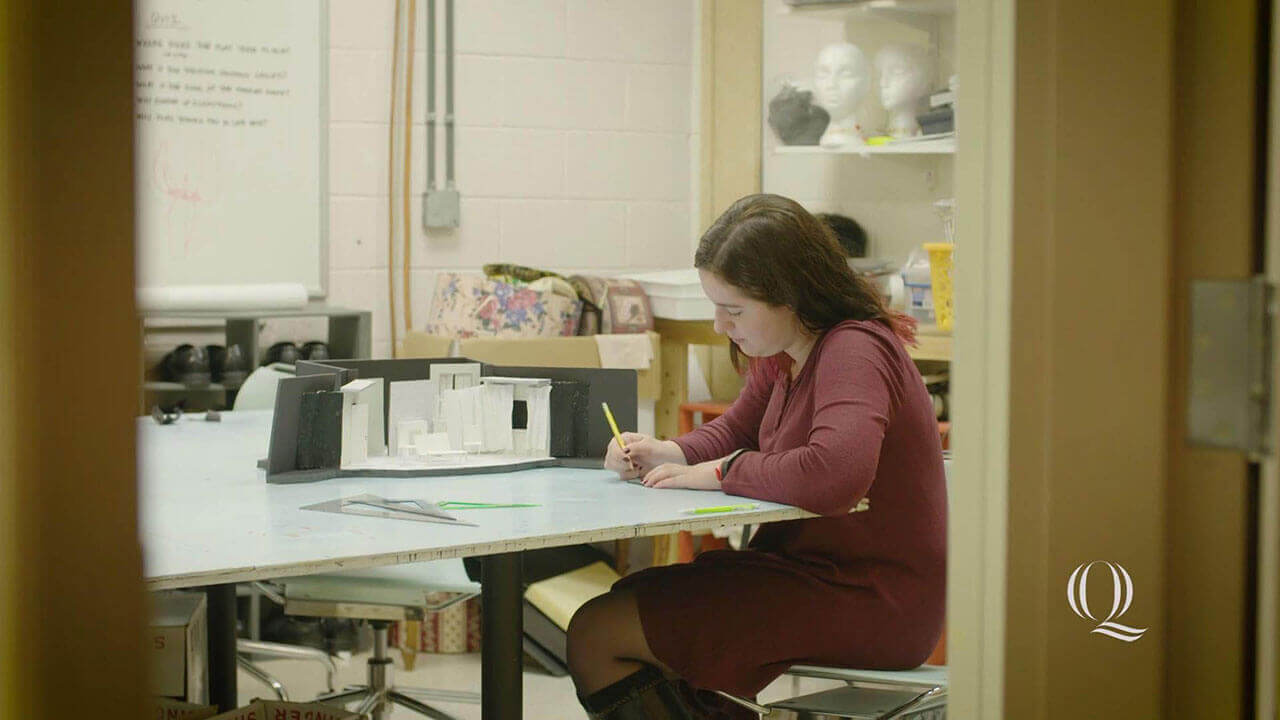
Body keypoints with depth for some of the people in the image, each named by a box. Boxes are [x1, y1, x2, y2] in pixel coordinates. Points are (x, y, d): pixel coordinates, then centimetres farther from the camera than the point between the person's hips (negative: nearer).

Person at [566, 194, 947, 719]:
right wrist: (668, 454, 0)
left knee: (596, 636, -11)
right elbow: (735, 430, 22)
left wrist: (722, 472, -21)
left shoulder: (855, 351, -21)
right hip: (810, 567, 10)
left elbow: (837, 473, -37)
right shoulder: (784, 356, 7)